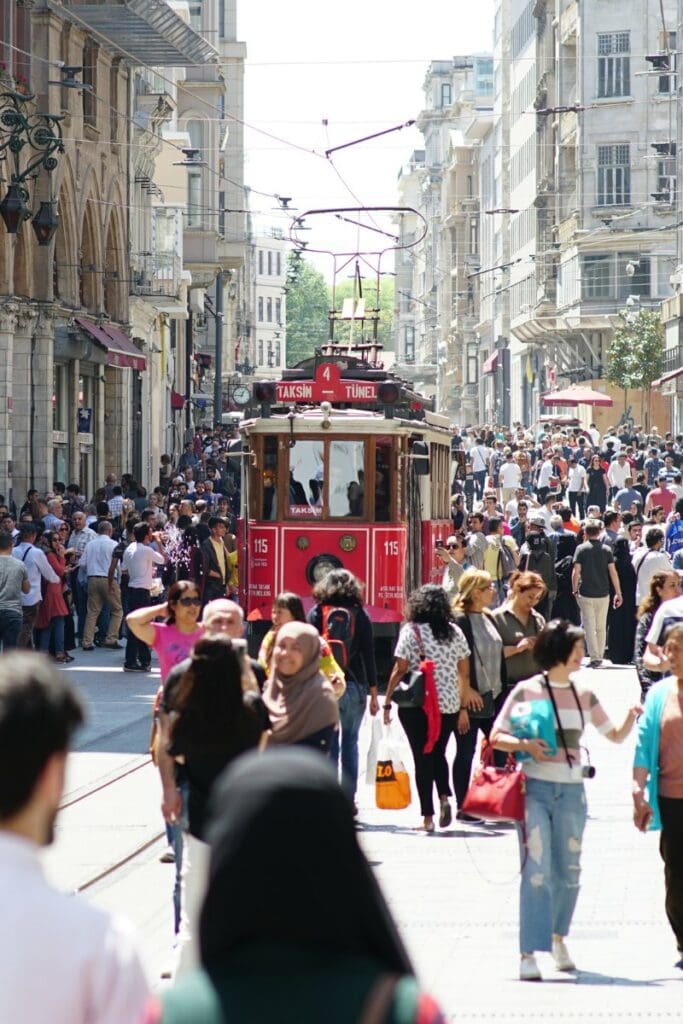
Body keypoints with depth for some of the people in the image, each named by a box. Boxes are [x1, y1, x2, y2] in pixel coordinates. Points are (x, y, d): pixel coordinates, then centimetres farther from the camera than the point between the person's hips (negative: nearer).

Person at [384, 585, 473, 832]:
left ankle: (427, 816, 1)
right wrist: (464, 708, 18)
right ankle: (445, 797, -1)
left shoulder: (411, 631, -6)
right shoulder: (454, 632, 6)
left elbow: (400, 670, -9)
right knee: (438, 753, 21)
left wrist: (387, 702, -3)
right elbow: (464, 672, 9)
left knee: (423, 757, 3)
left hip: (417, 705, -4)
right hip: (449, 704, 4)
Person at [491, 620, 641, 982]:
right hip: (535, 788, -4)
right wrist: (524, 744, -19)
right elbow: (497, 736, -1)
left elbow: (615, 736, 18)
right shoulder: (527, 691, -1)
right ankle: (529, 953, -13)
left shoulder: (584, 696, 11)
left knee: (568, 870, 9)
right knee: (537, 870, -12)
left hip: (571, 790, 4)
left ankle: (558, 937, 29)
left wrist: (631, 717, -2)